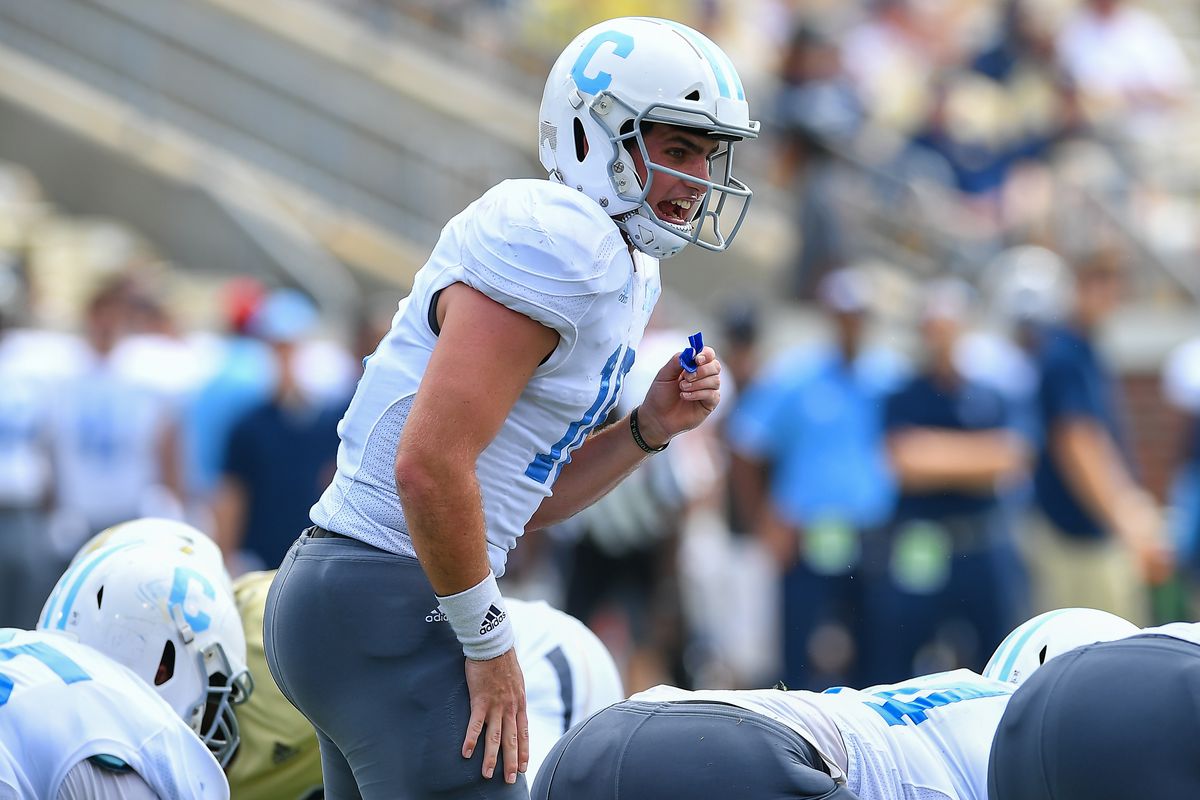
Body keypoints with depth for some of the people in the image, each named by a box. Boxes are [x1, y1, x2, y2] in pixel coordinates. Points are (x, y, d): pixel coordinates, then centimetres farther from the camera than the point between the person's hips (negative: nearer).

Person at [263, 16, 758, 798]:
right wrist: (490, 645, -16)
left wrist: (649, 428, 5)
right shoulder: (551, 243, -17)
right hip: (388, 613, -11)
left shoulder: (623, 275, 15)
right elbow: (431, 467, -24)